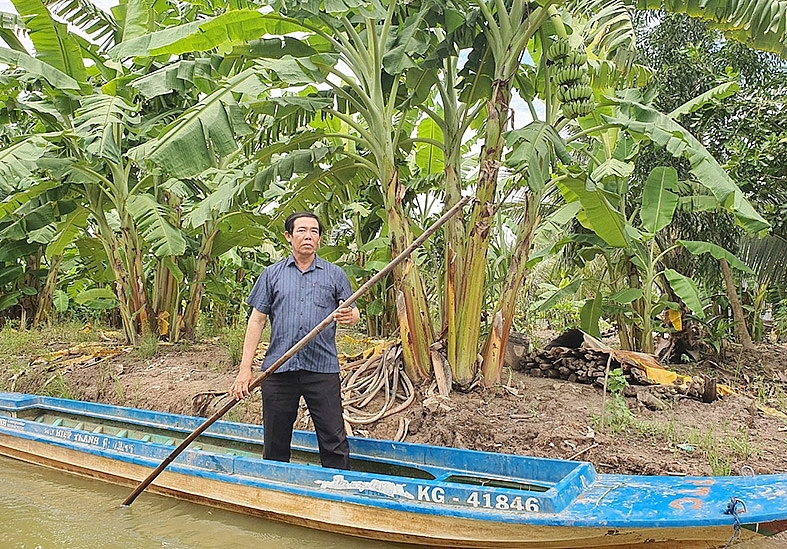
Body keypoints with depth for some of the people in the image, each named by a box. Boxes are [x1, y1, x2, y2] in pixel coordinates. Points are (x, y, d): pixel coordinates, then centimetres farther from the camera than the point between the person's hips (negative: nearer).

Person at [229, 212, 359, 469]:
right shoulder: (272, 274, 10)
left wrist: (349, 316, -18)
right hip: (278, 370, 1)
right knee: (275, 445, 10)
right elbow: (257, 320, 6)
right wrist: (245, 369, -1)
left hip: (323, 370, -1)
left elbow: (353, 314, 8)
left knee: (334, 443, -1)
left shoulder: (335, 274, 9)